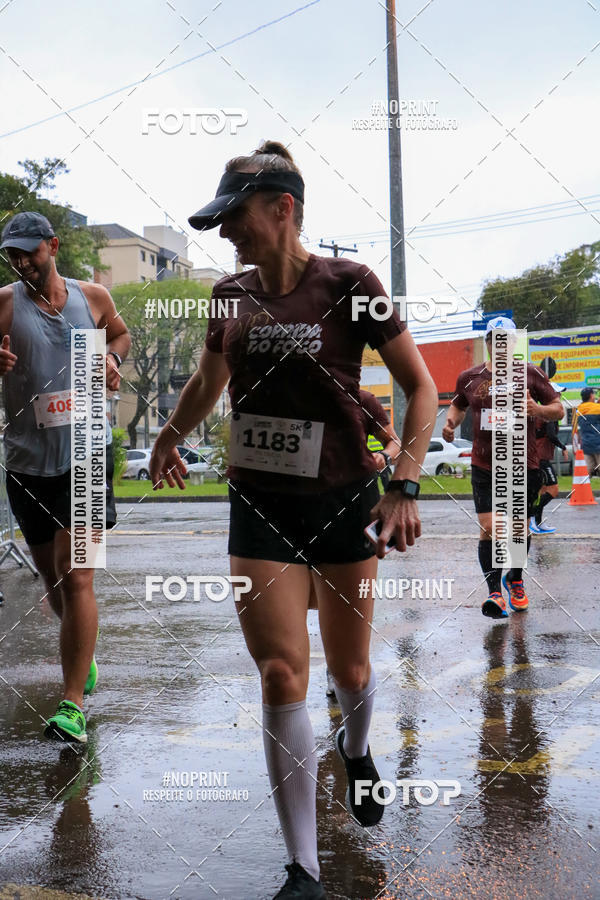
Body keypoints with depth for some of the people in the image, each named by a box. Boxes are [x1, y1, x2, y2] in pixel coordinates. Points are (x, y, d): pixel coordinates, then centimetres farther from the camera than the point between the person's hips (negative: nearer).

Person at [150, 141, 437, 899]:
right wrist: (168, 440, 29)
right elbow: (207, 382, 22)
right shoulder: (231, 296, 2)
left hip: (343, 501, -2)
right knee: (281, 674, -7)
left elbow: (420, 386, -8)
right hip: (259, 504, 2)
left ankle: (356, 750, 49)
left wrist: (404, 485, -17)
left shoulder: (347, 286, -10)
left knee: (349, 671, 11)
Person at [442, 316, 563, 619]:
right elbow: (458, 404, 22)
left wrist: (537, 409, -20)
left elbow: (558, 408, 1)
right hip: (484, 467, 1)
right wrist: (451, 421, 0)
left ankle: (515, 580, 34)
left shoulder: (530, 374, -2)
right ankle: (495, 592, -7)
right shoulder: (469, 377, 5)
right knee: (488, 528, -11)